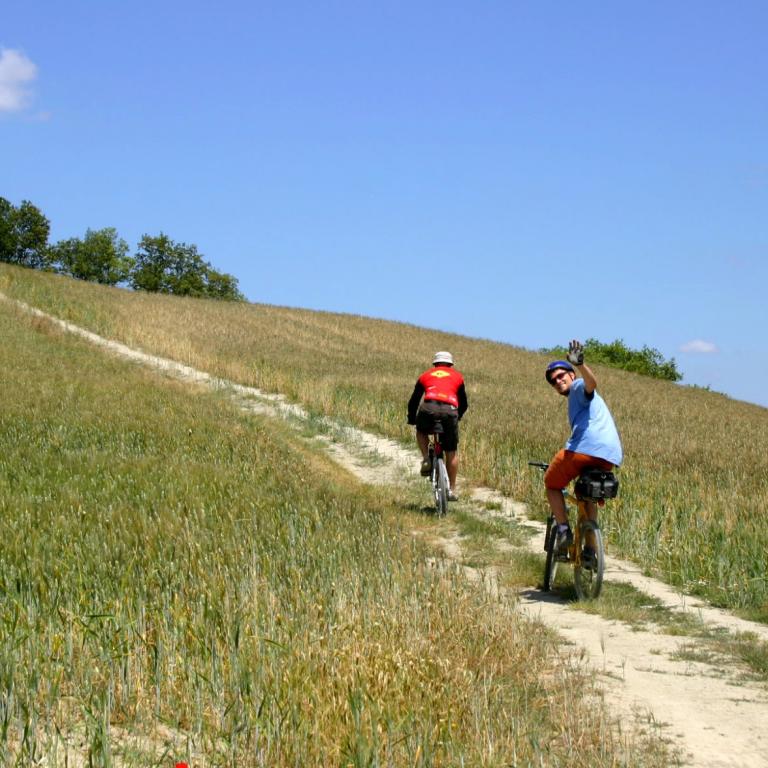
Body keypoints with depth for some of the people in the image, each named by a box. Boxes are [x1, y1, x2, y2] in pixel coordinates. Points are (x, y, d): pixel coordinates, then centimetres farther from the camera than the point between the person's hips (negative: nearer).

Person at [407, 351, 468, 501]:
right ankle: (452, 490, 14)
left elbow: (414, 401, 30)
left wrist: (411, 419, 43)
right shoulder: (457, 376, 28)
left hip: (429, 409, 0)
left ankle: (426, 459, 11)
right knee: (452, 452, 13)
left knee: (421, 431, 33)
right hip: (450, 411, 0)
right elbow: (464, 404, 31)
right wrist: (458, 416, 48)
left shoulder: (426, 376, 28)